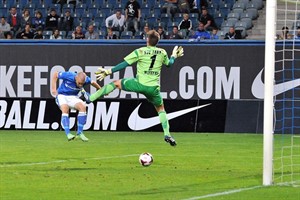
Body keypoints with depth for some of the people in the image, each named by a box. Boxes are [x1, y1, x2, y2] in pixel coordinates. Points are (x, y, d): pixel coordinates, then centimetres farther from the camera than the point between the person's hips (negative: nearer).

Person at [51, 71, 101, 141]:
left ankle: (80, 133, -15)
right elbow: (55, 74, -12)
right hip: (62, 95, -3)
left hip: (73, 97, 3)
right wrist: (53, 88, -14)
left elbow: (92, 82, 6)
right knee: (65, 109, -31)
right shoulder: (69, 76, -28)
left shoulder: (85, 79, -18)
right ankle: (68, 134, -34)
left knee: (83, 107, -22)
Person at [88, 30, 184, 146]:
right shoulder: (162, 53, 7)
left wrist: (108, 72, 2)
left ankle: (90, 98, 9)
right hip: (153, 88, 2)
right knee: (160, 109, 24)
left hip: (139, 84, -2)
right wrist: (174, 56, 48)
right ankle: (167, 134, 12)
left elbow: (124, 64, -4)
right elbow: (169, 63, 27)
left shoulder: (140, 52, -3)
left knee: (116, 83, 16)